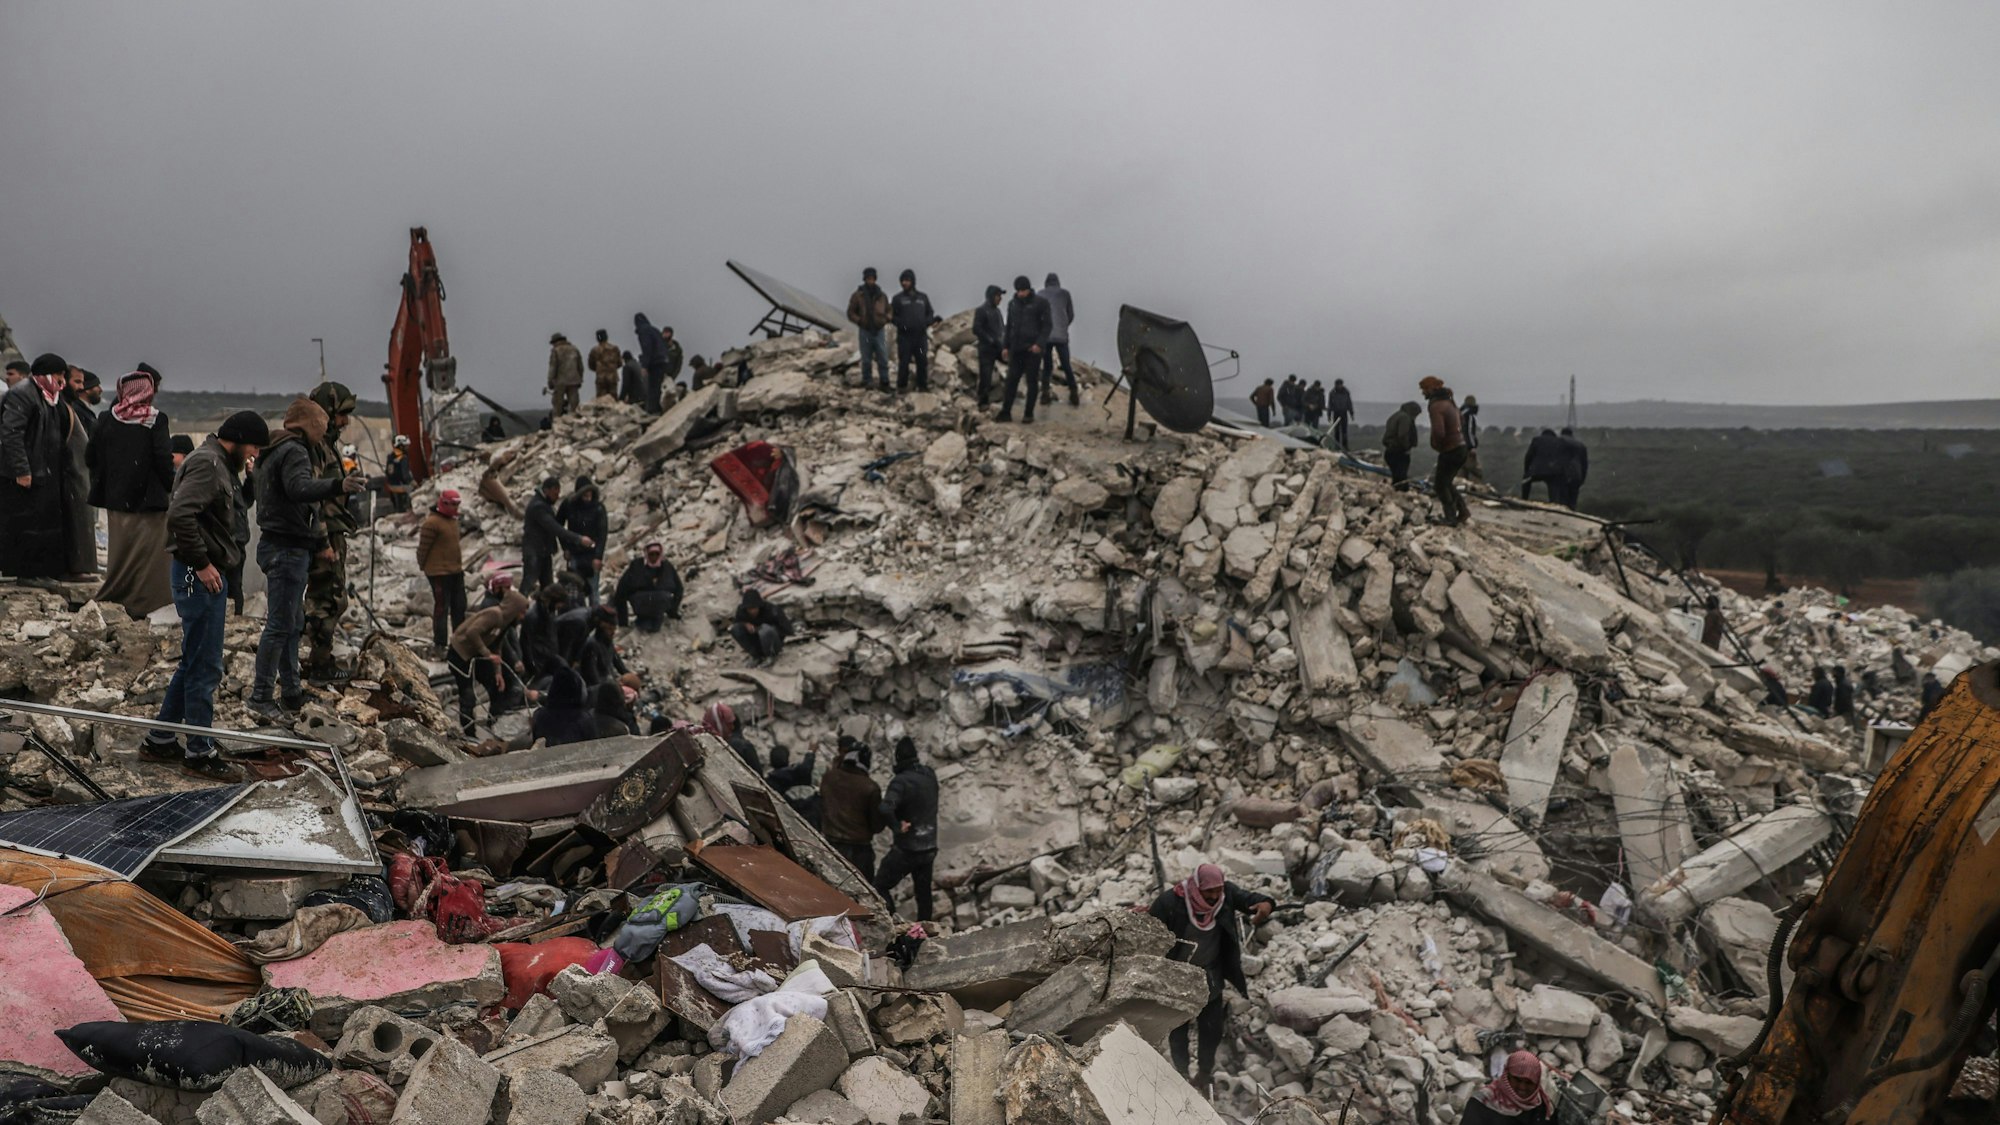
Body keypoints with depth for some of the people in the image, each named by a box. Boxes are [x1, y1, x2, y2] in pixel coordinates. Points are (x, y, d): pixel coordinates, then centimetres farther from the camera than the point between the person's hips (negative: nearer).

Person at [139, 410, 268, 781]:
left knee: (195, 663, 18)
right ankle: (200, 752, 6)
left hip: (207, 574, 10)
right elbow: (179, 515, -27)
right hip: (199, 576, -10)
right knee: (205, 666, -2)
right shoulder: (207, 463, -15)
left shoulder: (219, 465, 17)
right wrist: (201, 563, -20)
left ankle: (160, 739, 27)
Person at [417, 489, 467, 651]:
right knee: (441, 607, -3)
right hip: (439, 572, -9)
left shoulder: (452, 520, 12)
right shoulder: (432, 522, -17)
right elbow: (423, 547, -14)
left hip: (456, 571, 9)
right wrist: (423, 567, -8)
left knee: (459, 606, 14)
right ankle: (439, 642, 5)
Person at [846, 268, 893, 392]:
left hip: (879, 331, 2)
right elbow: (850, 313, 1)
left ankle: (885, 383, 4)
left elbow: (888, 311, 16)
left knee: (883, 359, -2)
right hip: (865, 331, -2)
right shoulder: (858, 295, -2)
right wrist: (860, 321, -15)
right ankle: (866, 382, 14)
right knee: (866, 360, 5)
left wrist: (886, 319, -6)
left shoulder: (882, 296, 6)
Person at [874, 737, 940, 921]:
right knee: (924, 892, 20)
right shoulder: (930, 774, -2)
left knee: (880, 886, 8)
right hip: (929, 847, 6)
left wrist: (897, 827, -23)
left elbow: (885, 810, -39)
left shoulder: (901, 781, -23)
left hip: (906, 849, -6)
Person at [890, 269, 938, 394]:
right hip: (904, 336, -3)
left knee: (922, 362, 4)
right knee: (904, 362, -2)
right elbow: (893, 317, 2)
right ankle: (902, 386, 8)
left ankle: (923, 385, 14)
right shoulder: (898, 298, 4)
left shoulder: (923, 297, 12)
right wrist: (891, 319, -21)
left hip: (921, 336, 3)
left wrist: (933, 319, -6)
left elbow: (929, 314, 15)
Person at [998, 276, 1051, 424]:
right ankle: (1005, 412, -1)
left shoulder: (1040, 303, -2)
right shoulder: (1012, 304, 12)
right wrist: (1006, 346, 11)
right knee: (1012, 380, -1)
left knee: (1032, 381, 0)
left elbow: (1046, 325, -5)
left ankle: (1029, 413, 5)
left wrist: (1040, 344, -16)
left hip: (1033, 349, -4)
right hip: (1016, 348, 4)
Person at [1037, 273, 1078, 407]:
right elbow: (1071, 315, 9)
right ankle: (1074, 395, 2)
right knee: (1067, 366, 5)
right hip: (1061, 335, -1)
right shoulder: (1064, 293, 5)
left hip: (1045, 335, 1)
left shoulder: (1039, 295, 5)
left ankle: (1045, 395, 3)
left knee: (1047, 366, 9)